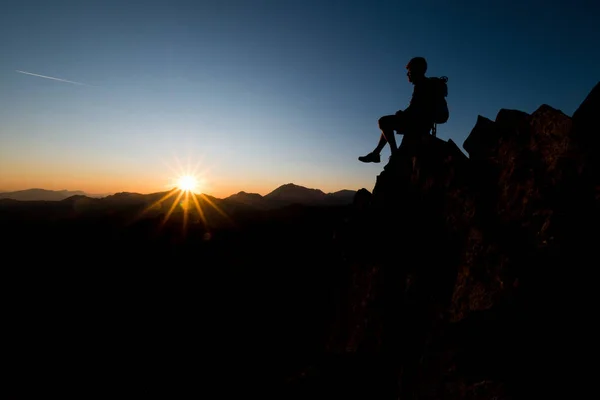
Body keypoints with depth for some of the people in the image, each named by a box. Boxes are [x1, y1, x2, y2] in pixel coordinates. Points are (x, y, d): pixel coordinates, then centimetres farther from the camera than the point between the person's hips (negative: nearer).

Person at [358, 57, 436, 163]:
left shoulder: (421, 85, -11)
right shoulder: (425, 84, 21)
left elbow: (414, 108, -19)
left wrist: (402, 114, -4)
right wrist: (403, 114, 7)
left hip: (419, 123, -11)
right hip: (422, 122, 11)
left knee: (384, 121, -15)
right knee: (387, 123, 21)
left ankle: (394, 152, -16)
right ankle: (375, 153, 17)